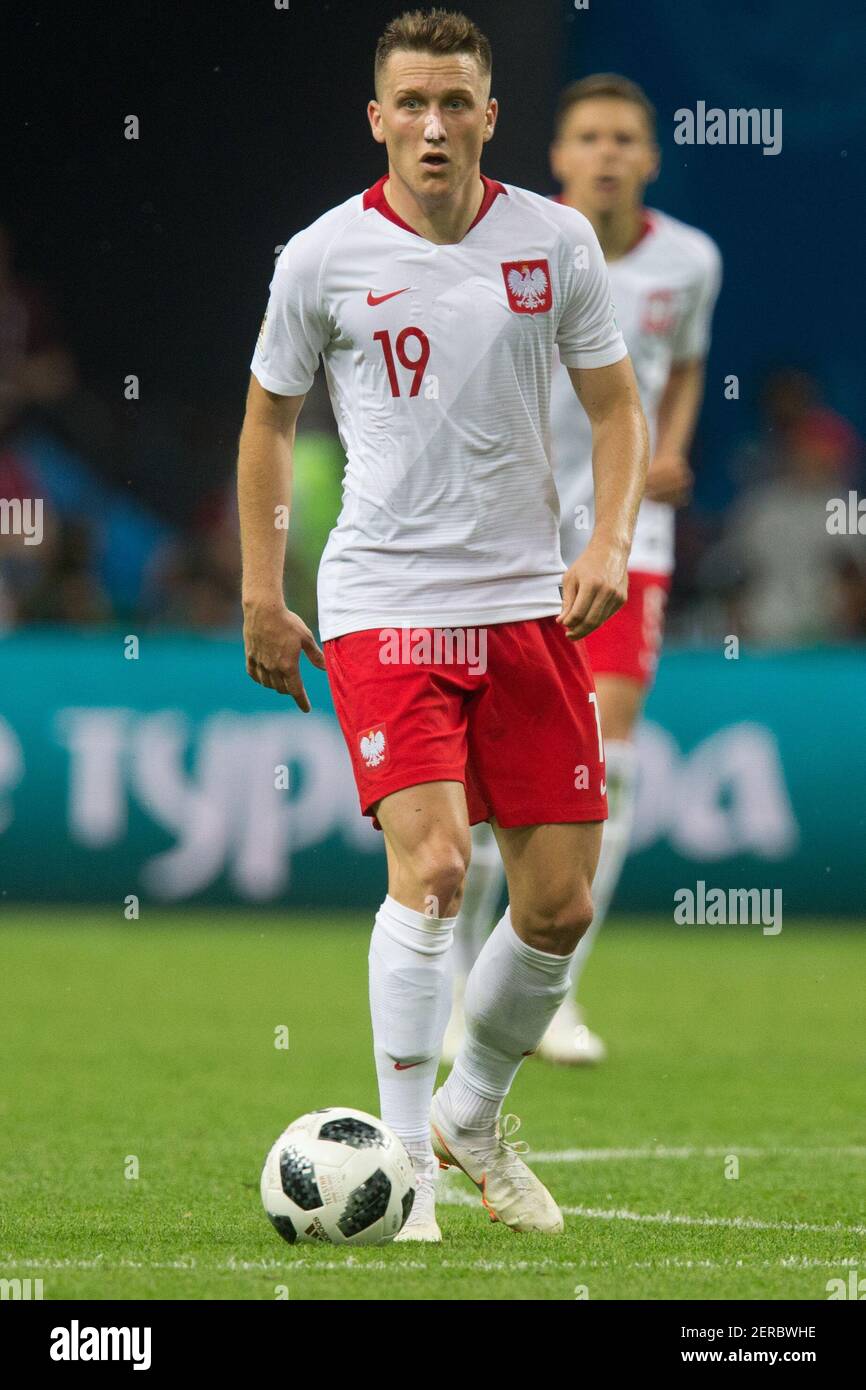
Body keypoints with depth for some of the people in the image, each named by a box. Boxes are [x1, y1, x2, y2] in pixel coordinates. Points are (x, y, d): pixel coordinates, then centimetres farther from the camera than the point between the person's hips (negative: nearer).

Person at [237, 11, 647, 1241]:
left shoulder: (557, 243, 2)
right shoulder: (323, 259, -3)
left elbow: (617, 409, 11)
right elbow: (269, 419, 10)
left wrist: (611, 542, -6)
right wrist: (262, 600, 6)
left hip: (528, 602, 3)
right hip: (382, 606, -3)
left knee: (560, 901, 4)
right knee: (432, 865, -19)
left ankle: (474, 1114, 29)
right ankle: (402, 1162, -9)